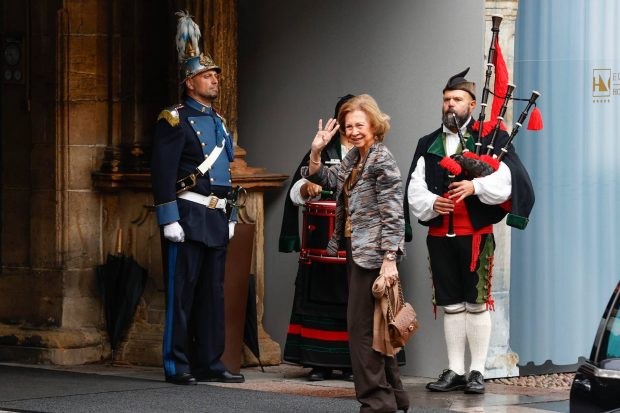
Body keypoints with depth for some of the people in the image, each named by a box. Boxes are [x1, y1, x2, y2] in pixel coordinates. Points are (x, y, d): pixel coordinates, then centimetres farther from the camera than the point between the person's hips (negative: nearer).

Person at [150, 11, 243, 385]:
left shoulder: (218, 122, 18)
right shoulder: (175, 121, -7)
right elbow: (163, 172, -14)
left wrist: (231, 215, 20)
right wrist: (169, 220, -19)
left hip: (217, 217, 8)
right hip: (188, 215, -8)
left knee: (213, 291, 9)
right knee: (182, 291, -4)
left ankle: (209, 363, 13)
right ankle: (177, 365, -1)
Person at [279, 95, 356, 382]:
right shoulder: (322, 151, 12)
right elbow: (296, 191, 7)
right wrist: (308, 187, -15)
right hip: (324, 239, 0)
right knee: (322, 294, -3)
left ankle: (352, 363, 1)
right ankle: (321, 362, 1)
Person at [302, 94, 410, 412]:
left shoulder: (382, 160, -14)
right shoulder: (354, 158, 12)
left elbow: (393, 213, -17)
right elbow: (326, 179, 21)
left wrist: (389, 260, -22)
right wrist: (316, 151, 3)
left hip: (373, 253, -9)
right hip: (355, 251, 9)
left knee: (361, 325, -9)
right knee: (374, 326, 14)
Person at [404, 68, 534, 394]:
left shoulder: (490, 138, 2)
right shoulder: (428, 144, 14)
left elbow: (507, 180, -11)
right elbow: (415, 189, 7)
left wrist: (475, 186, -25)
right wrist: (431, 203, -13)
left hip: (476, 234, -4)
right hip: (440, 235, 4)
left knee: (476, 303, -1)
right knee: (451, 305, 8)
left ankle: (477, 371, 4)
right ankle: (455, 371, 13)